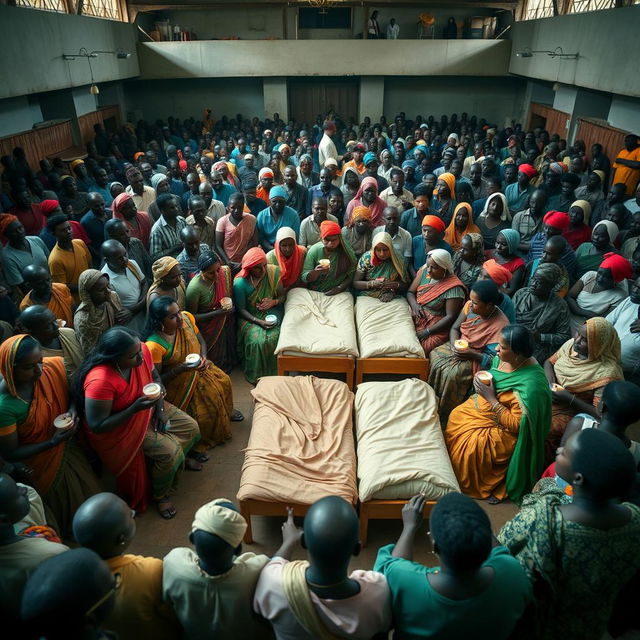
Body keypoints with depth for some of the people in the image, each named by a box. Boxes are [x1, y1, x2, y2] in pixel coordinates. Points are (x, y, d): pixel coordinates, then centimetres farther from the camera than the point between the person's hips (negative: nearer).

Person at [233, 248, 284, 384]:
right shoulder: (240, 283, -19)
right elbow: (241, 310, -12)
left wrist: (274, 301, -20)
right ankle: (255, 375, -1)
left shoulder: (274, 272, -9)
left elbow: (282, 296, 2)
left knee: (273, 336, -25)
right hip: (250, 316, -3)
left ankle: (272, 372, -1)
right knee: (257, 341, -27)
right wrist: (259, 322, -24)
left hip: (271, 312, 3)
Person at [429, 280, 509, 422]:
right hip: (459, 347, 6)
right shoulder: (470, 306, -9)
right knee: (433, 357, -16)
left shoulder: (500, 325, -25)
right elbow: (455, 328, 4)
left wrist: (470, 354, -29)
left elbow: (494, 359, -21)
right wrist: (455, 345, -15)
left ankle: (443, 418, -5)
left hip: (476, 358, -6)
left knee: (451, 375, -27)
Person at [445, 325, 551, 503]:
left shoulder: (531, 384, -33)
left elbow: (517, 425, -28)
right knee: (455, 416, -6)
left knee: (470, 445, -22)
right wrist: (481, 379, -7)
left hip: (505, 429, -8)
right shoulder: (503, 359, -9)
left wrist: (491, 398, -27)